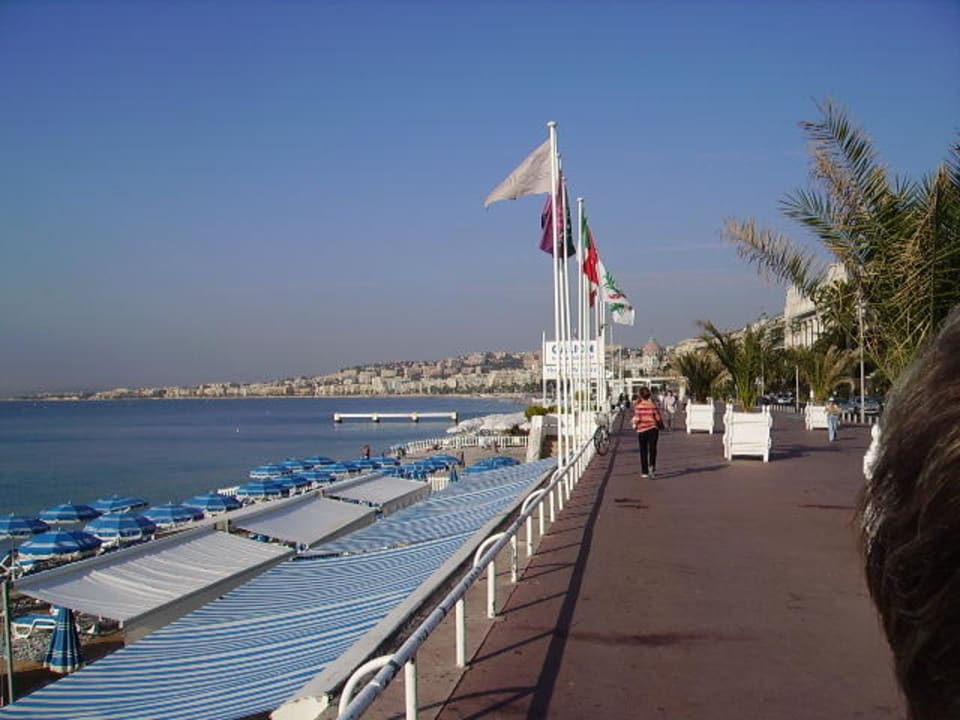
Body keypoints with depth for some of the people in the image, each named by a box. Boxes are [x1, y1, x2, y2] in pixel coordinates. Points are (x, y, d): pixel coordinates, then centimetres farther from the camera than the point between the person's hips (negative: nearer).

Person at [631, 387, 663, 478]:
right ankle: (652, 466, -22)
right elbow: (658, 418, -3)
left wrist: (634, 425, 8)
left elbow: (637, 418, -12)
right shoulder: (653, 404, -4)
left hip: (642, 429, 0)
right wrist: (660, 424, 16)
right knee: (652, 449, 3)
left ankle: (644, 472, 14)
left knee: (643, 451, 10)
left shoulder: (638, 405, -8)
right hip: (653, 428, 0)